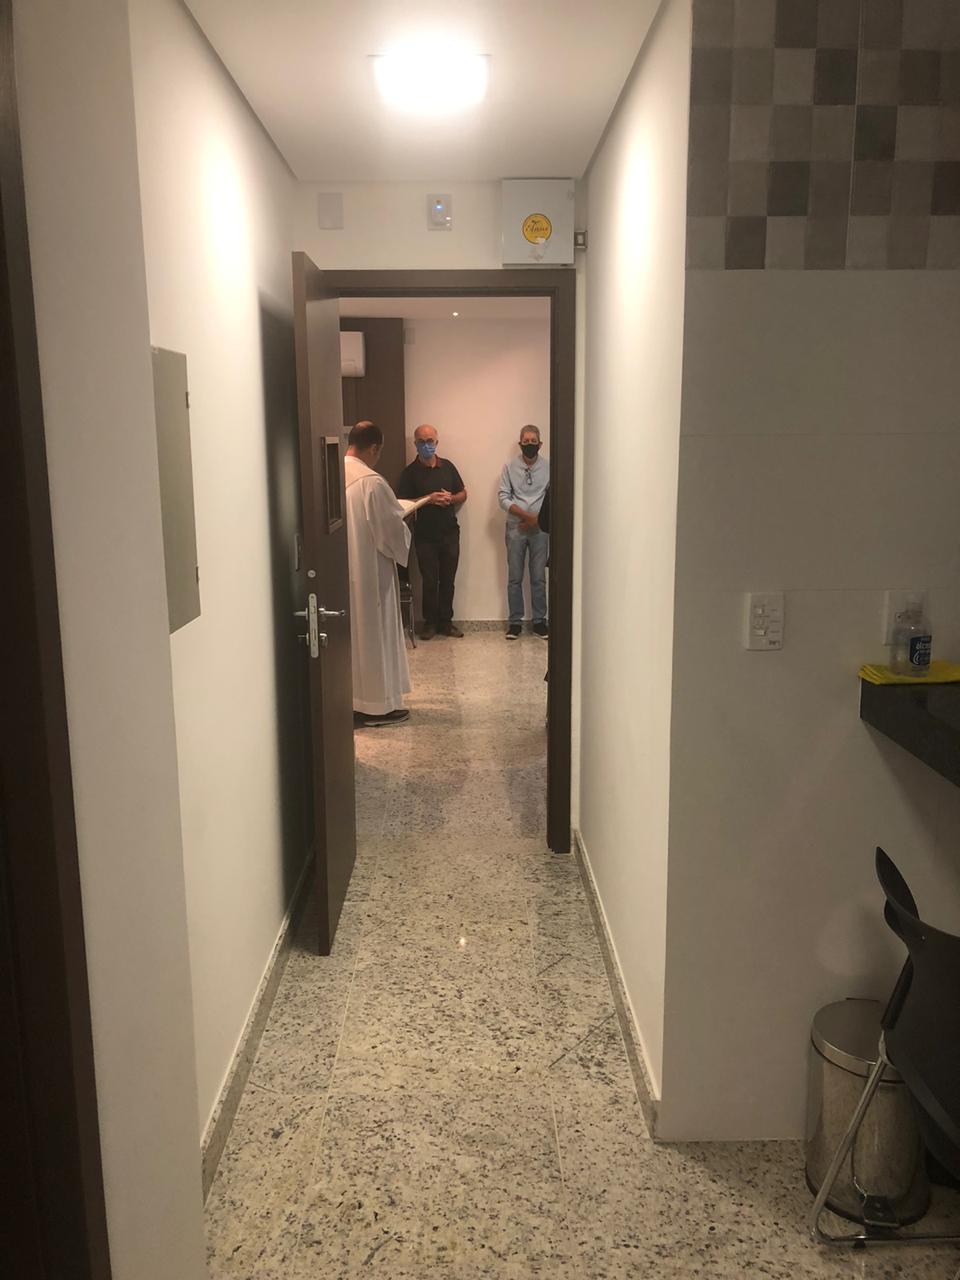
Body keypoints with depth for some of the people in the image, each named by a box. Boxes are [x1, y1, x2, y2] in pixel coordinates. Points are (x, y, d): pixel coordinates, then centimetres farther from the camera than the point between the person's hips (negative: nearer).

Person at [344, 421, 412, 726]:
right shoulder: (372, 482, -19)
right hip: (369, 572, -7)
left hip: (340, 571, 7)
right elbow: (393, 529, -14)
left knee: (348, 634, 15)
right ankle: (378, 704, 12)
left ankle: (351, 701, 23)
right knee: (374, 635, 4)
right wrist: (404, 541, 7)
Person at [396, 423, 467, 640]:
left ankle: (446, 622, 18)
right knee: (429, 581, 1)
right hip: (425, 536, -3)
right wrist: (429, 499, -18)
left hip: (450, 533, 3)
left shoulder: (447, 466, 7)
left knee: (447, 580, 7)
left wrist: (450, 498, -9)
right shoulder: (410, 472, -3)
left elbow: (463, 494, 13)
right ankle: (430, 622, 15)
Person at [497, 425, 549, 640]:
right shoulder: (510, 467, 3)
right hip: (515, 528, 0)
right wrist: (526, 515, -15)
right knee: (514, 578, 4)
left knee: (539, 578, 4)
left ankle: (539, 621, 13)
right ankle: (515, 621, 12)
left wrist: (537, 519, -12)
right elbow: (504, 498, -4)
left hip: (540, 528, 0)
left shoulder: (549, 468, 2)